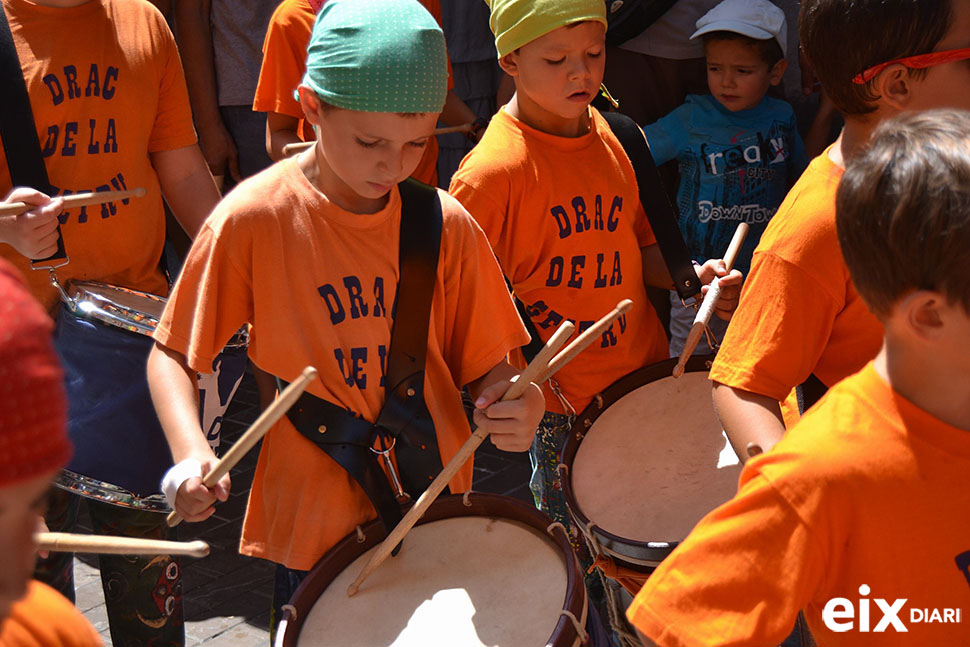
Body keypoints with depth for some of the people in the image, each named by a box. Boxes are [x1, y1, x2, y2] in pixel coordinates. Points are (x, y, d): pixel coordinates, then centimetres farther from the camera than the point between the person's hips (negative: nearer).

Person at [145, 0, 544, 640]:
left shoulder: (447, 226, -5)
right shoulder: (253, 218, -12)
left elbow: (483, 363, 2)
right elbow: (172, 355, -3)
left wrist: (513, 404, -20)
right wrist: (192, 453, -20)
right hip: (312, 526, -2)